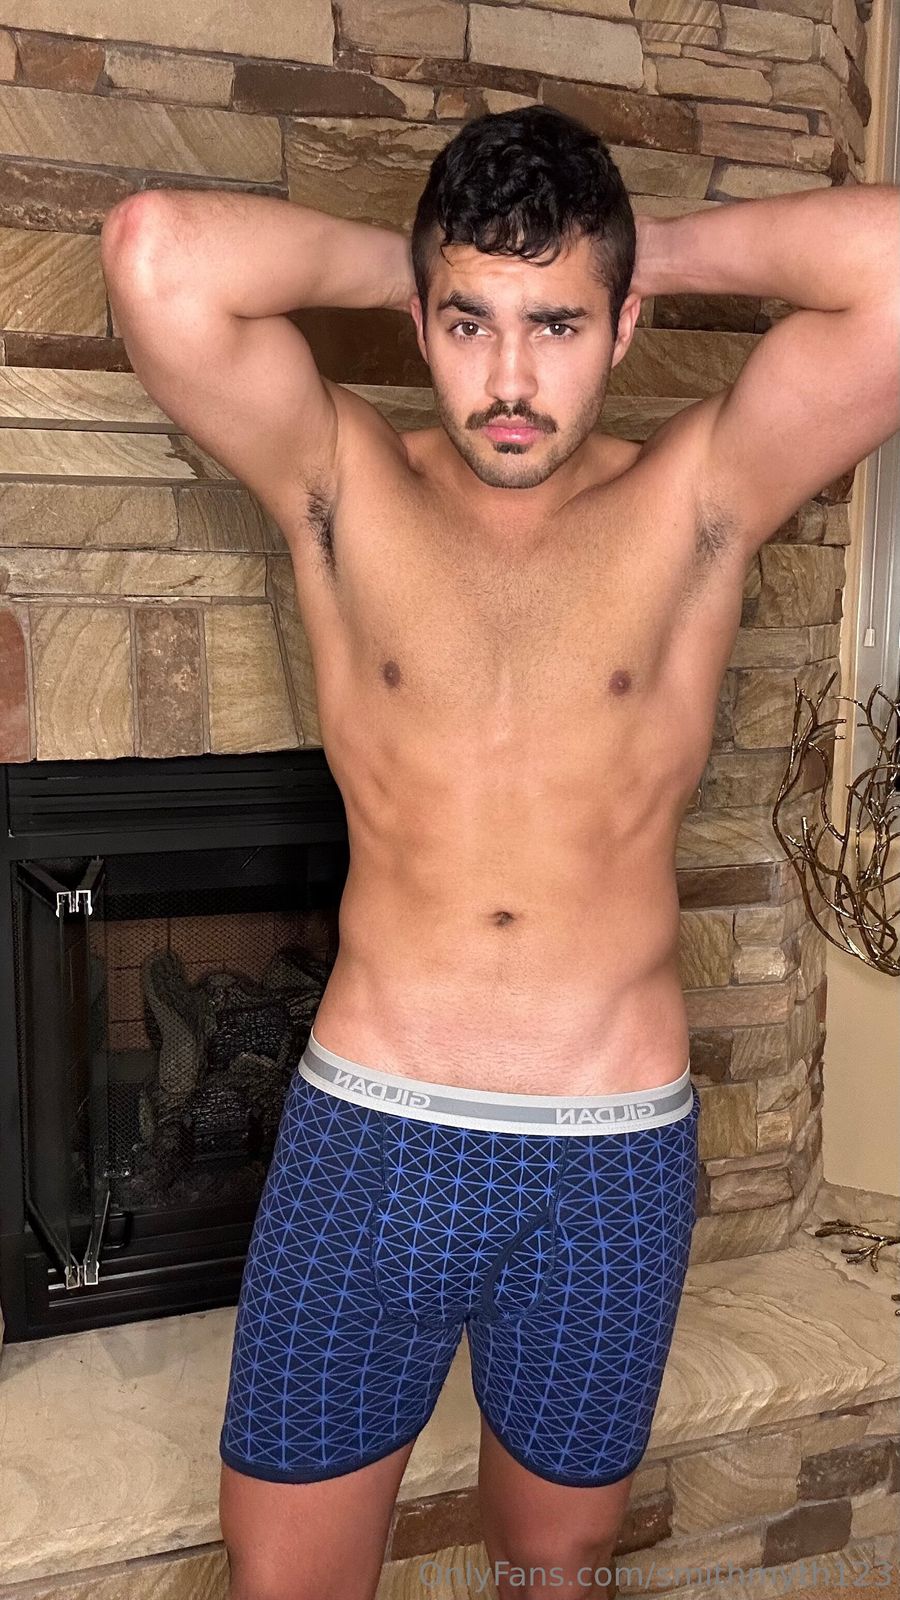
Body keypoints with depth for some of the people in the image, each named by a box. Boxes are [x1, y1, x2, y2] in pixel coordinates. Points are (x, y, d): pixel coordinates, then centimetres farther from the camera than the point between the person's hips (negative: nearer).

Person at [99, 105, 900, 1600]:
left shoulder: (697, 500, -2)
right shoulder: (345, 486, -2)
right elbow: (156, 252, -16)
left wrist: (668, 245, -1)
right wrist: (395, 262, -3)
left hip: (614, 1156, 1)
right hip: (365, 1137, 0)